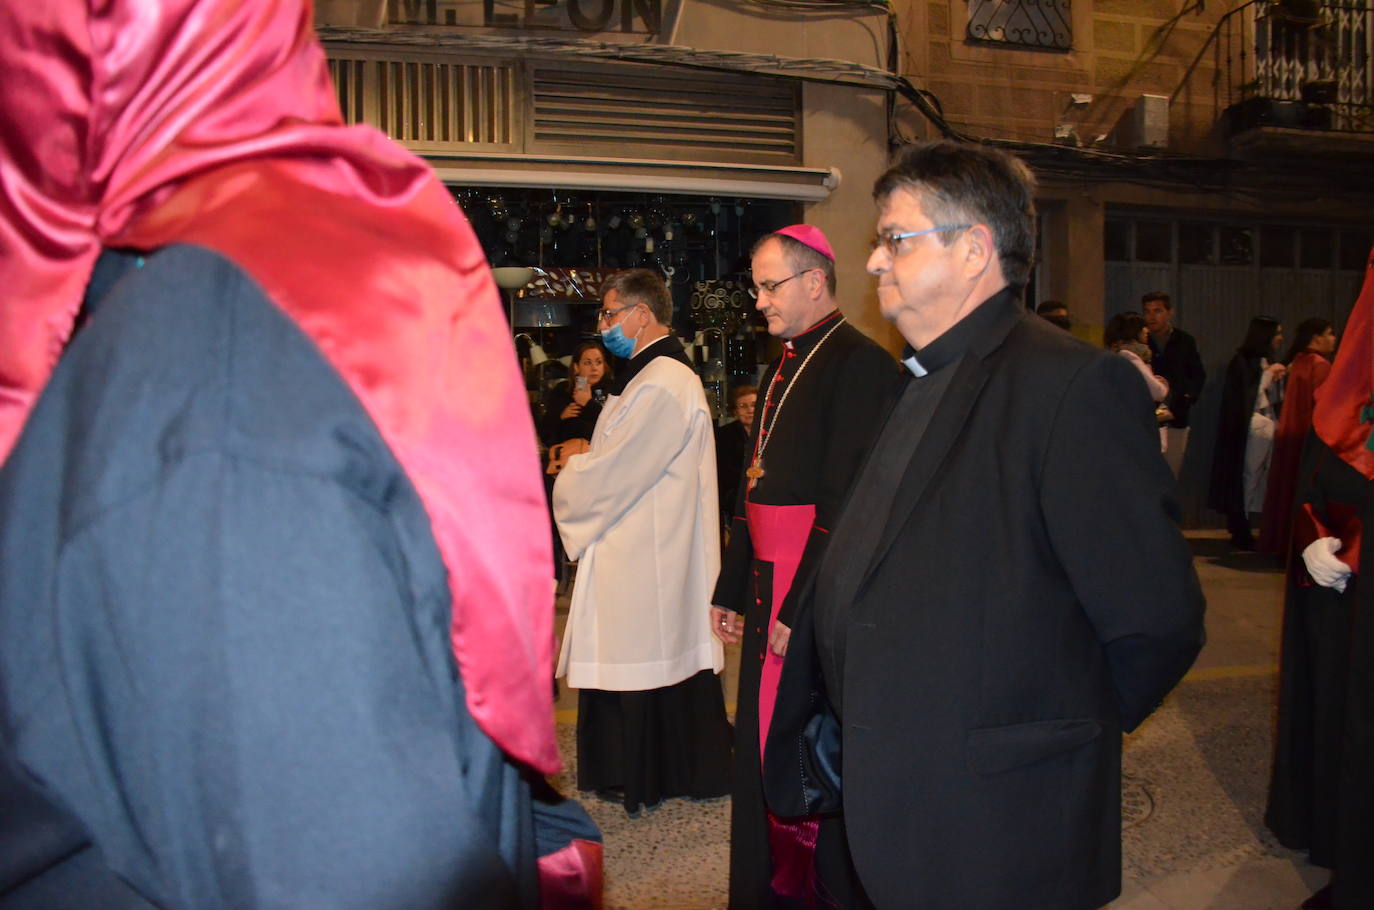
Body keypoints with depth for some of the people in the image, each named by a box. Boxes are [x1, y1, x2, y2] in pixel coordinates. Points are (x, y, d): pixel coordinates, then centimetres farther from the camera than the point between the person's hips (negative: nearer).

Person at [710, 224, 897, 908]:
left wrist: (802, 610, -22)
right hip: (770, 583, 9)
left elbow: (849, 502, -20)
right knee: (764, 743, 16)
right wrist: (732, 590, 17)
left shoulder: (857, 364, -14)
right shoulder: (783, 367, 14)